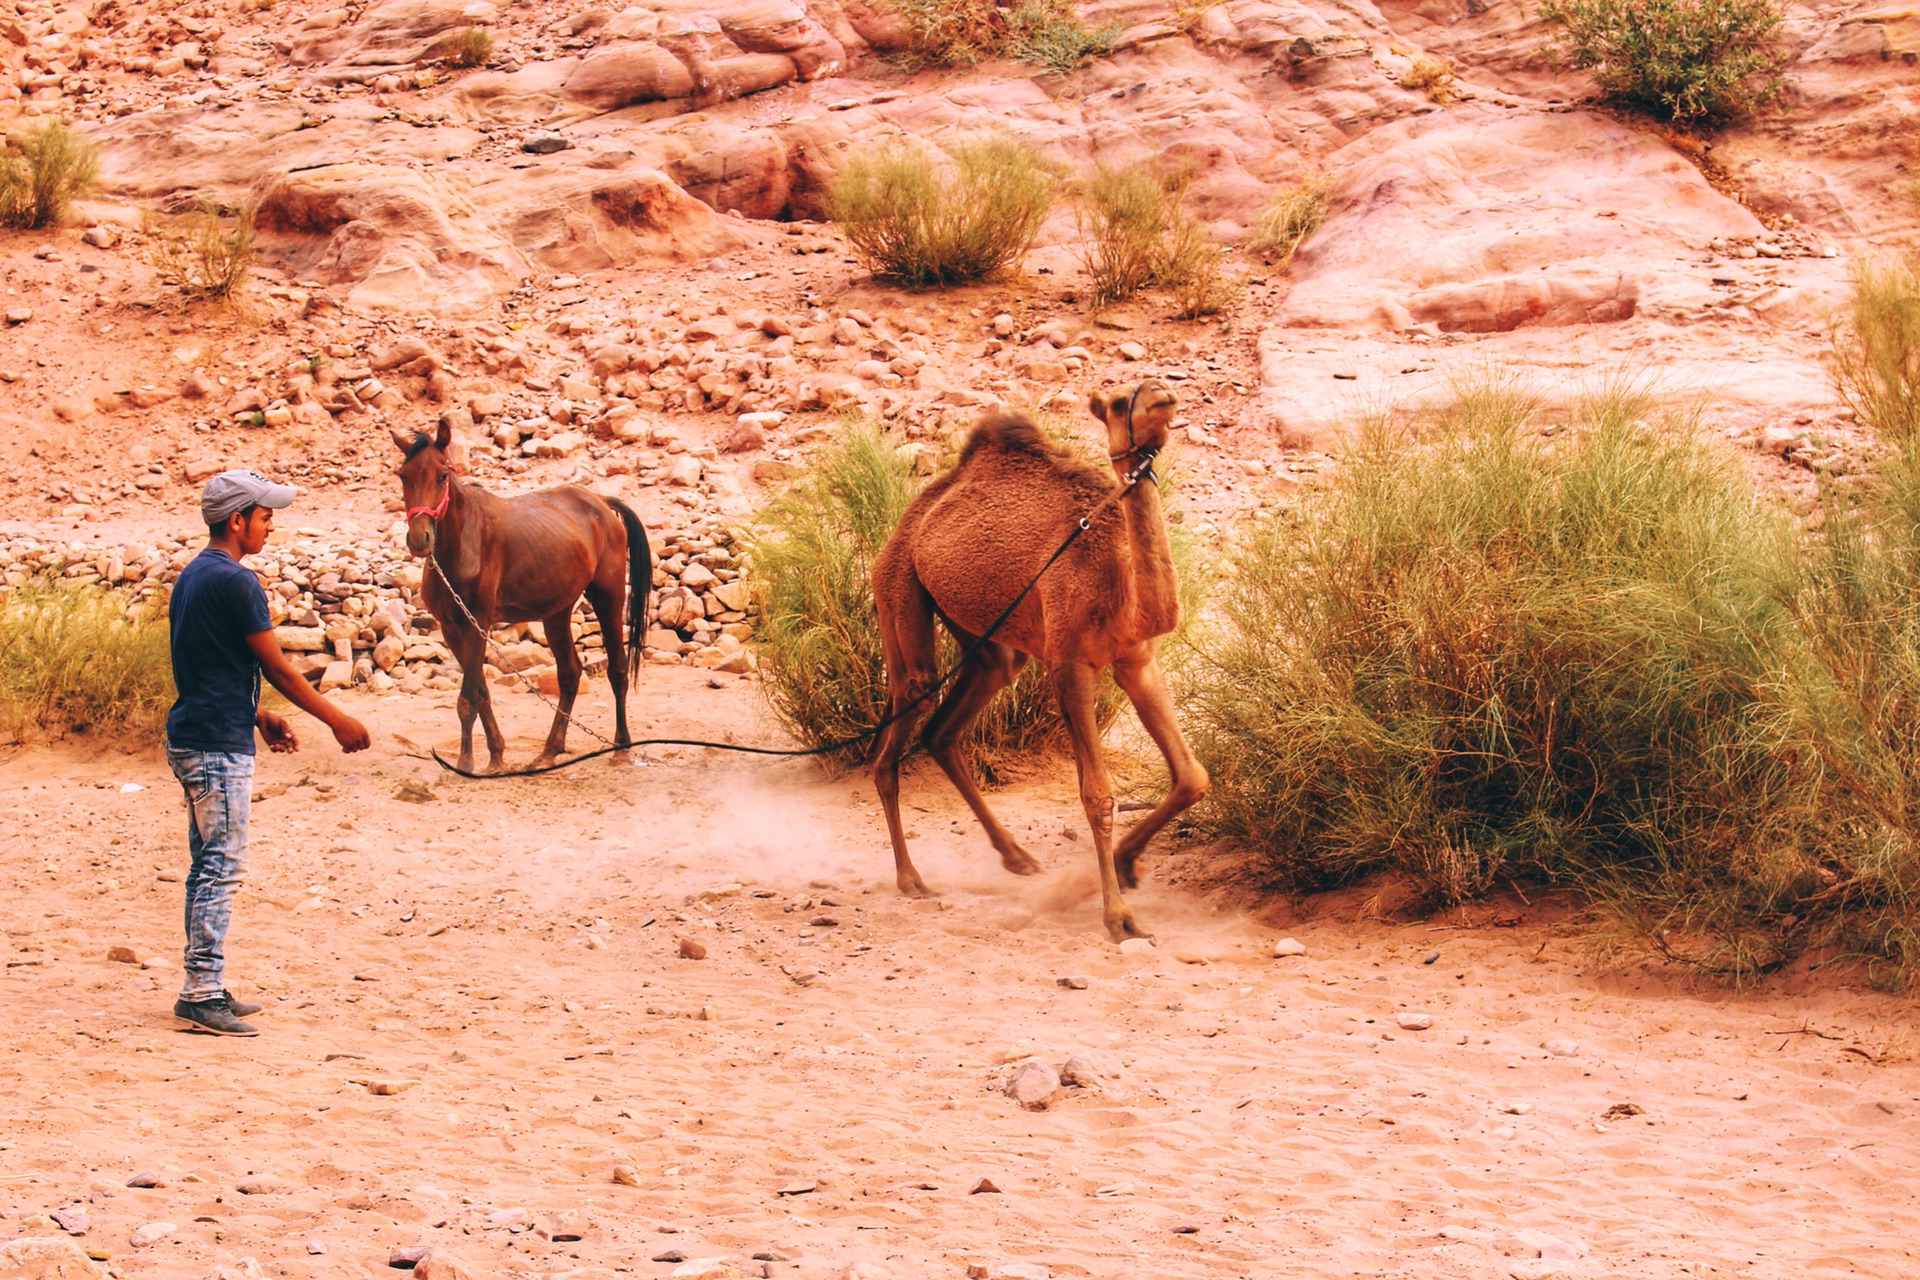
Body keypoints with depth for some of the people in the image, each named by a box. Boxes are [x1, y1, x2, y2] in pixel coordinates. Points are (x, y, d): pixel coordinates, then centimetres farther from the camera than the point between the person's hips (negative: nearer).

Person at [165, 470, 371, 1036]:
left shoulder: (190, 577, 14)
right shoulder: (235, 582, -15)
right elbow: (277, 668, -12)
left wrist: (260, 717, 25)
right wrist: (338, 721, -3)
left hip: (191, 735, 10)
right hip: (220, 745, -10)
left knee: (208, 866, 13)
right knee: (222, 867, -7)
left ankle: (204, 988, 17)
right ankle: (201, 994, -8)